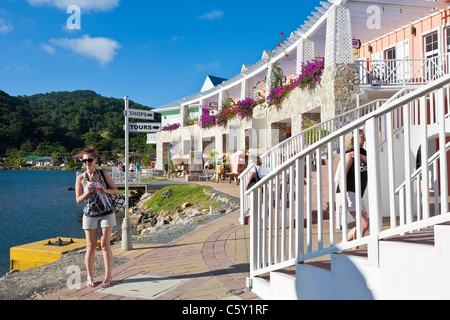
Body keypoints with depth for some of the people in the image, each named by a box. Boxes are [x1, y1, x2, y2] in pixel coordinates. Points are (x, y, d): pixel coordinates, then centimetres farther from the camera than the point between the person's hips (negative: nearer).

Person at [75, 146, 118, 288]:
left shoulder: (104, 174, -1)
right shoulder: (80, 178, -1)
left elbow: (115, 190, 3)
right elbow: (78, 200, 0)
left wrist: (104, 190, -16)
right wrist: (87, 192, -19)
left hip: (106, 213, -1)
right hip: (89, 215, 1)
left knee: (105, 245, -2)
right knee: (91, 246, 4)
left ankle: (108, 277, 5)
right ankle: (90, 277, 16)